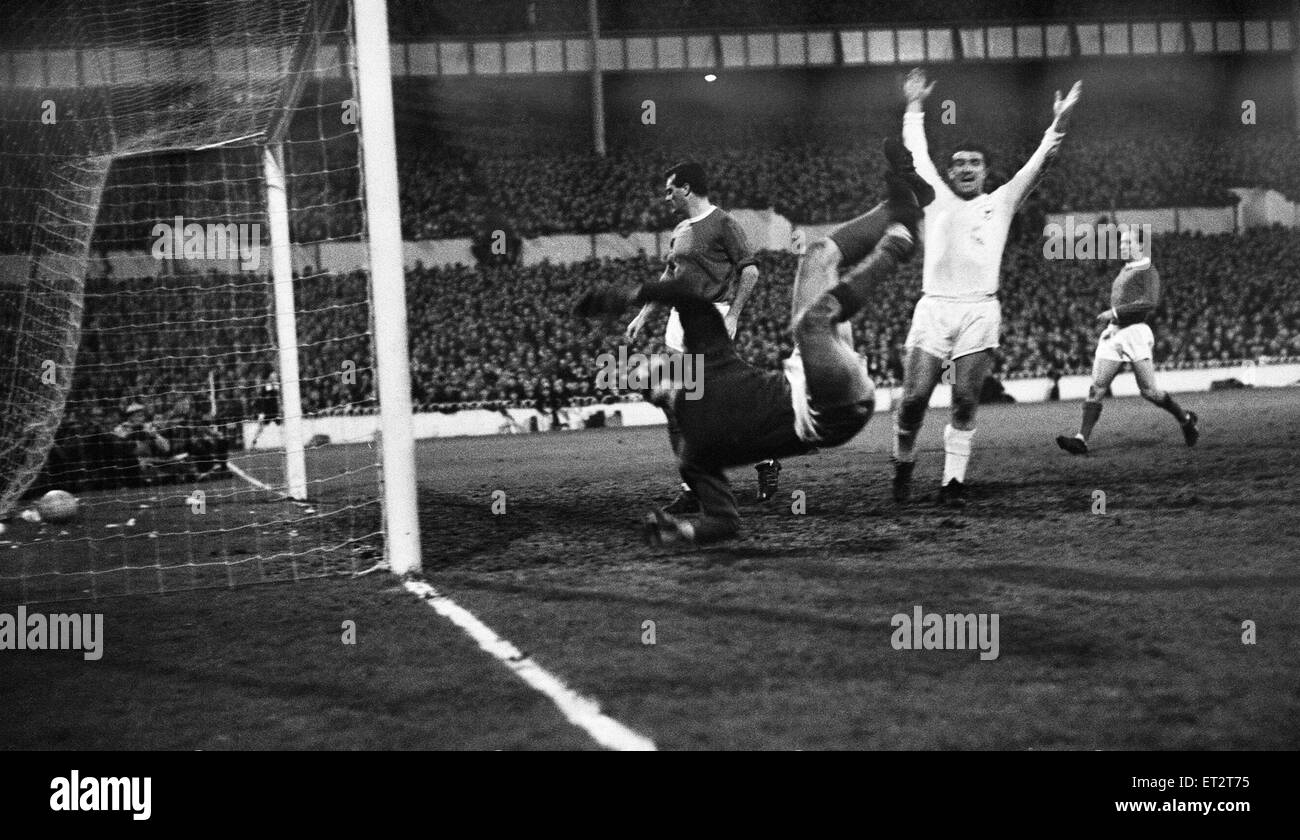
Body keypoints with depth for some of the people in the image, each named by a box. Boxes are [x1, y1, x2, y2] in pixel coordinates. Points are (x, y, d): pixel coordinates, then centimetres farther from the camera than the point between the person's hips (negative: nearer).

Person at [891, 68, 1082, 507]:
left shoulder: (999, 203, 18)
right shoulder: (937, 199, 18)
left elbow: (1036, 163, 15)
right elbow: (917, 151, 26)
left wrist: (1058, 124, 7)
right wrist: (915, 107, 33)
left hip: (979, 311, 0)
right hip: (933, 308, 0)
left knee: (965, 401, -6)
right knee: (914, 398, -8)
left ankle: (953, 481, -1)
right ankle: (903, 465, 13)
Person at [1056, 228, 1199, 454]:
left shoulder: (1148, 271, -5)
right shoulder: (1125, 271, 20)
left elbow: (1150, 303, -19)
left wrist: (1114, 313, -20)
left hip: (1135, 332, -7)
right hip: (1114, 334, 7)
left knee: (1148, 392, -3)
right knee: (1096, 388, -6)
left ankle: (1186, 420, 20)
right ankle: (1081, 440, -12)